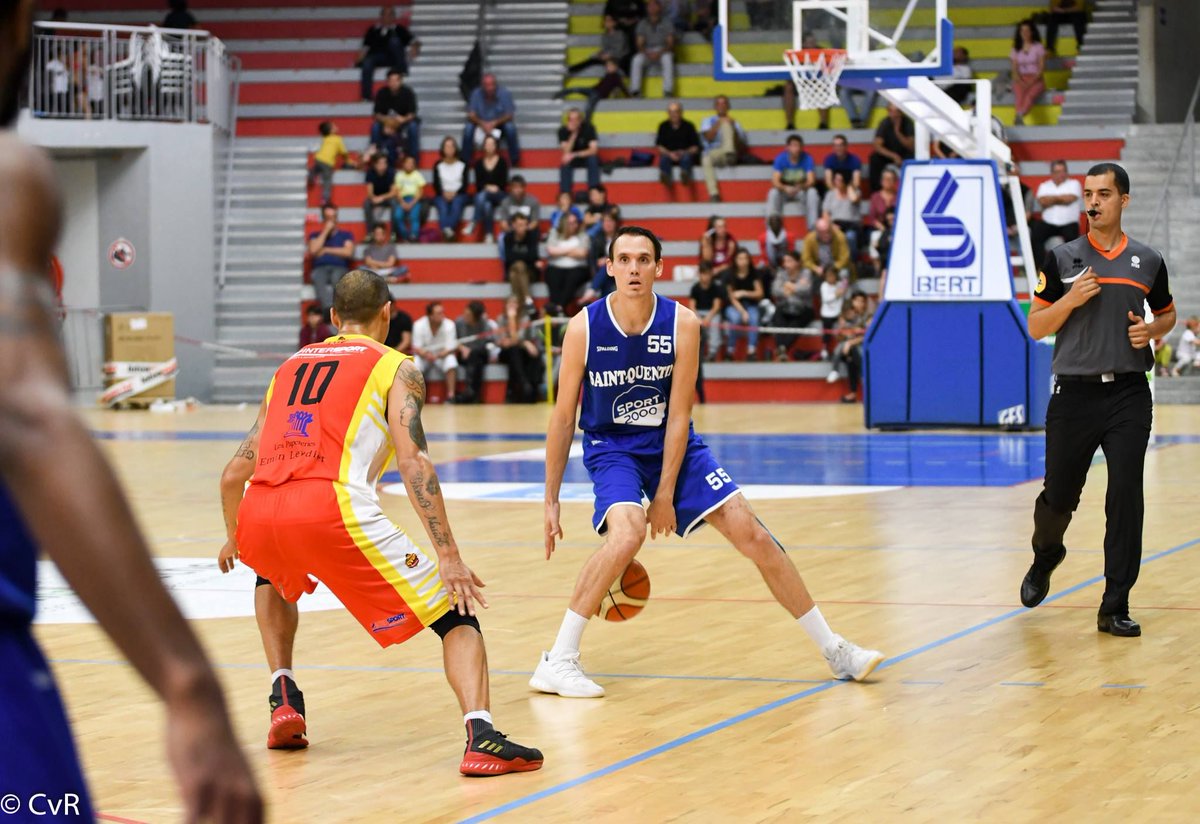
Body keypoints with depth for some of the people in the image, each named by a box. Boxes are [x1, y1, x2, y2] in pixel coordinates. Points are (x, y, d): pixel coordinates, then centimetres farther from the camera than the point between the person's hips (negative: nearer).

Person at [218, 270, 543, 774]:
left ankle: (284, 698, 26)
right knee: (455, 615, 3)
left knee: (274, 577, 42)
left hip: (259, 515, 5)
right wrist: (448, 556, -6)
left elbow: (234, 474, 30)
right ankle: (481, 737, -19)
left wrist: (233, 540, 49)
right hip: (332, 510, -5)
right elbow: (412, 460, -1)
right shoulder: (395, 367, 16)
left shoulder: (290, 366, 30)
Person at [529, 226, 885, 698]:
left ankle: (834, 651, 9)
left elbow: (678, 416, -11)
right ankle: (557, 662, -25)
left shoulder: (682, 325, -14)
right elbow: (563, 418, -9)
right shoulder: (584, 328, -17)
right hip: (612, 448, -2)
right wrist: (551, 501, -7)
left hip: (672, 445, 3)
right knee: (628, 532, -32)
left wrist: (665, 492, -15)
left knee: (750, 532, -4)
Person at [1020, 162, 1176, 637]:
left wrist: (1152, 330, -2)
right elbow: (1036, 327, 3)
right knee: (1059, 497, 7)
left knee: (1126, 496, -8)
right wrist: (1071, 300, -14)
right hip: (1075, 394, 0)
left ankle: (1115, 607, -3)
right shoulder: (1061, 259, 3)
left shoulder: (1148, 261, 6)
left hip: (1129, 396, 0)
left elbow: (1167, 314, 21)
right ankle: (1045, 556, 42)